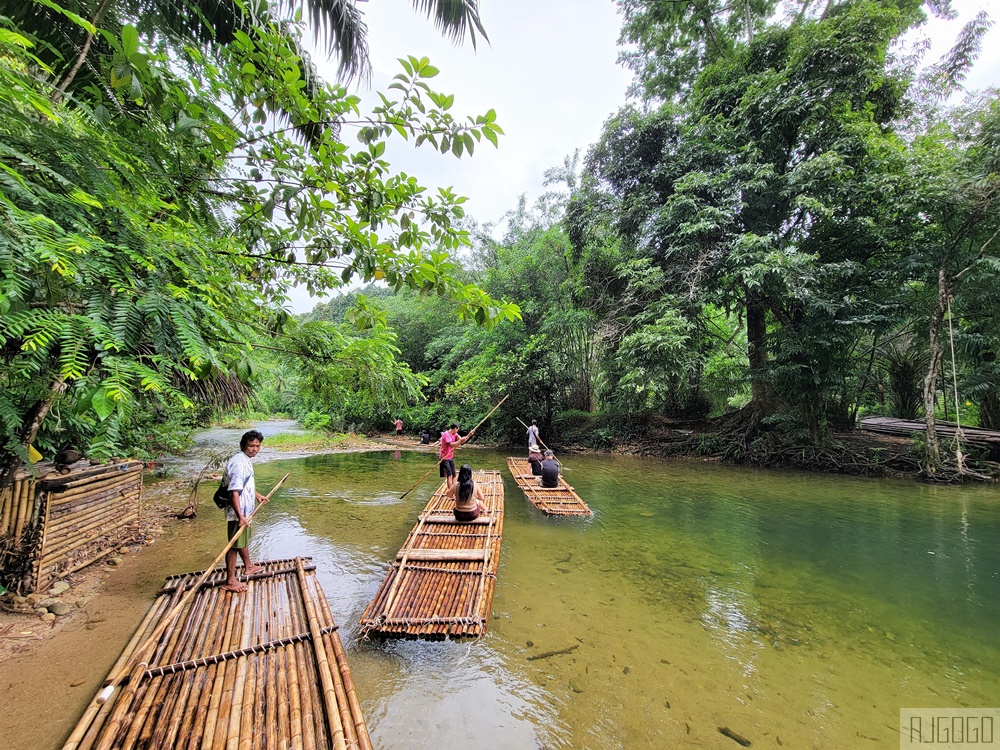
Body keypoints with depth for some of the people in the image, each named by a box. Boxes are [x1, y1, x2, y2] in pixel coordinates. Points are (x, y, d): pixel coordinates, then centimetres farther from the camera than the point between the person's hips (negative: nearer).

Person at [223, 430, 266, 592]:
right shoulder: (239, 463, -25)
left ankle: (248, 566, 44)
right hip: (238, 512, -10)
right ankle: (230, 581, 12)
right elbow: (234, 492, -32)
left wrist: (257, 494, 37)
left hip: (245, 510, 10)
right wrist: (240, 516, -35)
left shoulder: (246, 460, 8)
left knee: (244, 540, 25)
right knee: (235, 544, 0)